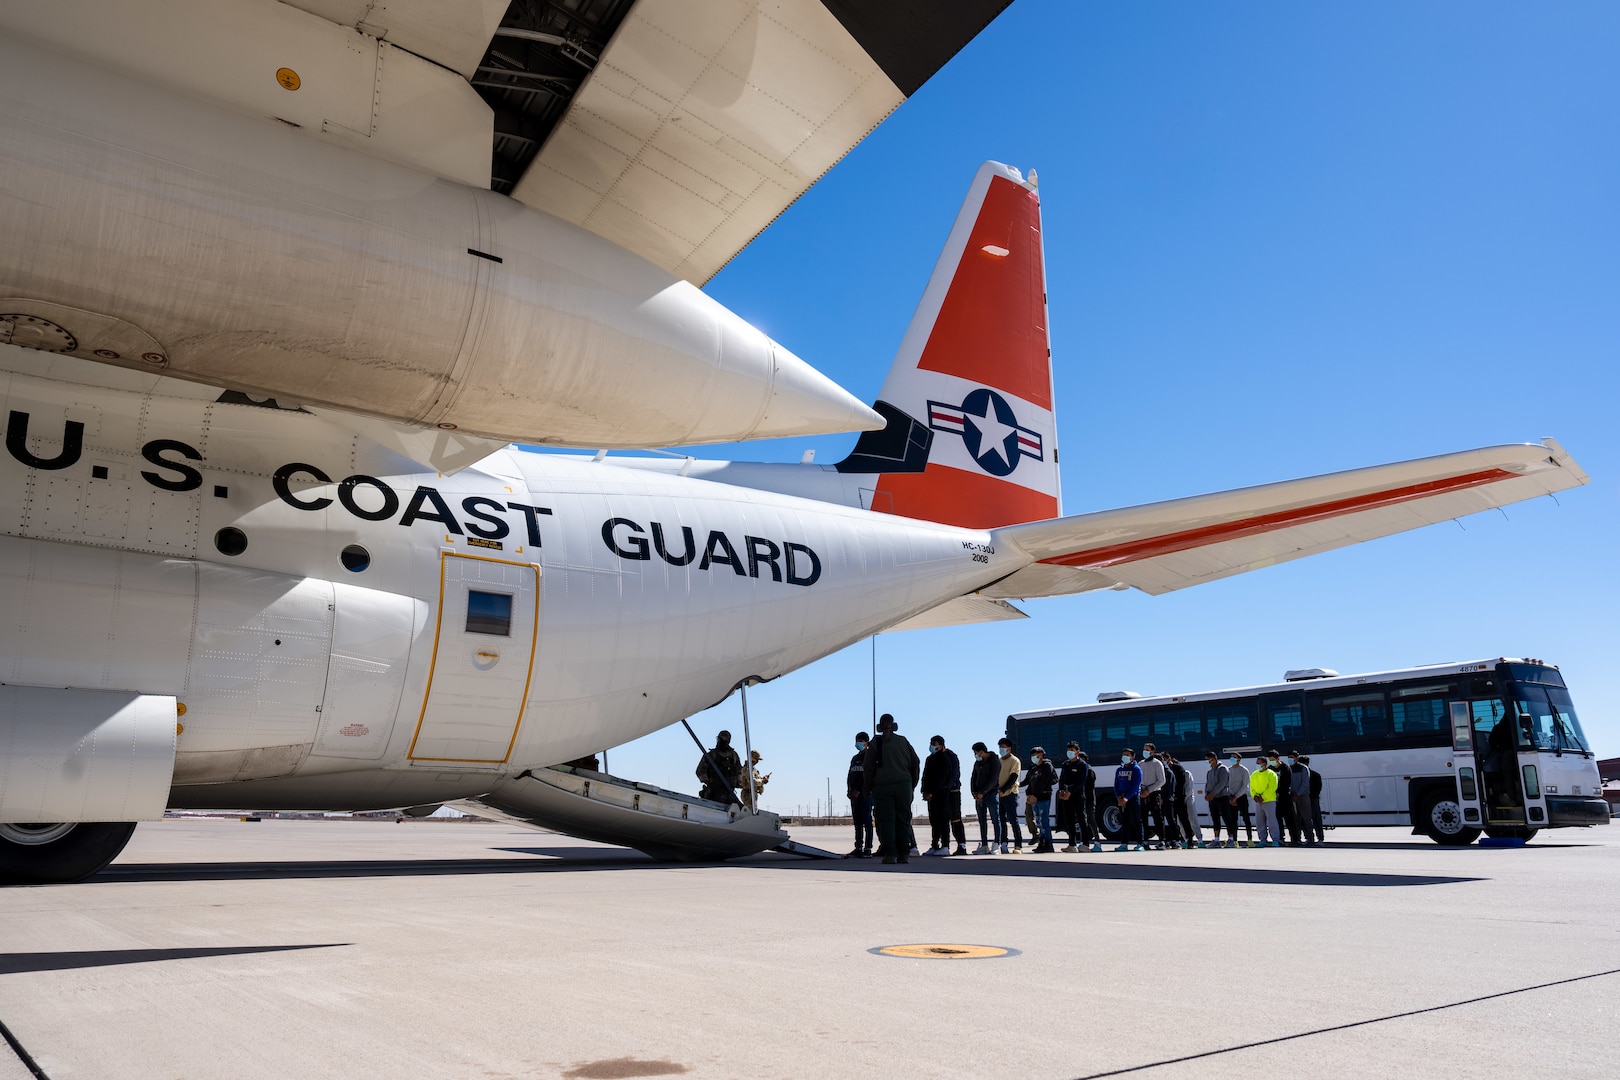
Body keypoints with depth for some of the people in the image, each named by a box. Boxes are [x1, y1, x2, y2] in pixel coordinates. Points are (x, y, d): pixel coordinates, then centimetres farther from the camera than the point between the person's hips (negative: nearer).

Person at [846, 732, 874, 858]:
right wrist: (850, 790, 2)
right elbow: (850, 776, 18)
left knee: (866, 821, -8)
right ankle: (858, 848, 5)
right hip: (854, 795, 7)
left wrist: (858, 791, -15)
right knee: (857, 822, 5)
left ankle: (868, 849, -10)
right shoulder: (854, 759, 20)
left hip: (865, 793, -7)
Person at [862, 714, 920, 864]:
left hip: (882, 787, -2)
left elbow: (869, 767, -1)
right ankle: (903, 855, 6)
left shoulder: (875, 743, 1)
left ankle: (890, 854, -7)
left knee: (886, 820, 0)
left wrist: (867, 789, 7)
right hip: (903, 786, 2)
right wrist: (913, 784, 18)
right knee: (903, 820, 7)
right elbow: (916, 763, 9)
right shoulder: (903, 741, 8)